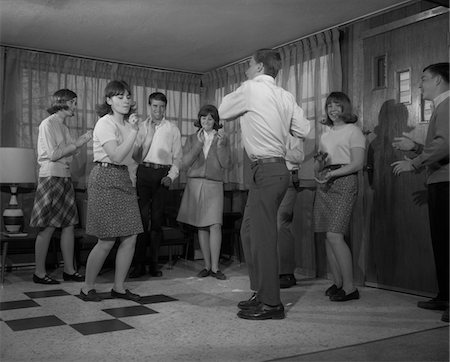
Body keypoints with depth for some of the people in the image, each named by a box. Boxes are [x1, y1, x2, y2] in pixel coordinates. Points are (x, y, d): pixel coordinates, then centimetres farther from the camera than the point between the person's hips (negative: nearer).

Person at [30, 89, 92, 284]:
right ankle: (39, 272, 5)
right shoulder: (48, 124, -8)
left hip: (65, 177, 8)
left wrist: (82, 141, 3)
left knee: (69, 224, 6)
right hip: (51, 177, -8)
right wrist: (78, 143, -11)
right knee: (47, 227, -4)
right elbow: (53, 154, -14)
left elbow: (68, 152, 12)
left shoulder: (63, 126, 17)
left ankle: (69, 270, 13)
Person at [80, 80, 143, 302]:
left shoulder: (126, 123, 17)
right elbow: (116, 156, -20)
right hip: (105, 179, -8)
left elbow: (129, 157, 12)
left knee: (130, 238, 3)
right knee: (107, 241, -7)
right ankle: (87, 288, 11)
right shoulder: (105, 123, -8)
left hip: (123, 179, 8)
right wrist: (134, 131, -19)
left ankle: (119, 287, 15)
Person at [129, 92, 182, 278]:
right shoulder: (141, 127, 12)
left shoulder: (172, 129, 12)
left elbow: (177, 157, 9)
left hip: (162, 174, 1)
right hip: (144, 172, 0)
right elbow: (136, 156, 8)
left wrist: (171, 176, -2)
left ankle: (154, 263, 7)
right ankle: (139, 263, -4)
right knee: (142, 217, -8)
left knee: (157, 218, 2)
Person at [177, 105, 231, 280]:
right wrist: (198, 145, -8)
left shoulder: (222, 139, 8)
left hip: (214, 185, -2)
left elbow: (226, 164, -1)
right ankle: (207, 265, 12)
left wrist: (220, 145, -13)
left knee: (215, 225, -13)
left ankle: (215, 267, -8)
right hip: (195, 184, 2)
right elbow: (185, 163, 1)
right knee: (202, 226, 4)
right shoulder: (192, 139, 11)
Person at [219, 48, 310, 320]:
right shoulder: (285, 96, 12)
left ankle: (271, 304, 4)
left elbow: (223, 112, 7)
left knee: (263, 237, -3)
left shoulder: (250, 89, -6)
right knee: (249, 232, 15)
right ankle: (261, 294, 24)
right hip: (277, 168, 8)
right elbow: (304, 130, 13)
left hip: (266, 169, -8)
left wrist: (234, 95, 23)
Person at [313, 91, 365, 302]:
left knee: (334, 235, -15)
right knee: (327, 236, 2)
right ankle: (337, 283, 10)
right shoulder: (325, 134, 21)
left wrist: (332, 173, -17)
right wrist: (320, 162, -3)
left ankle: (349, 287, -9)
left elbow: (358, 164, -9)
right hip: (324, 185, 7)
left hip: (344, 183, -7)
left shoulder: (353, 131, 2)